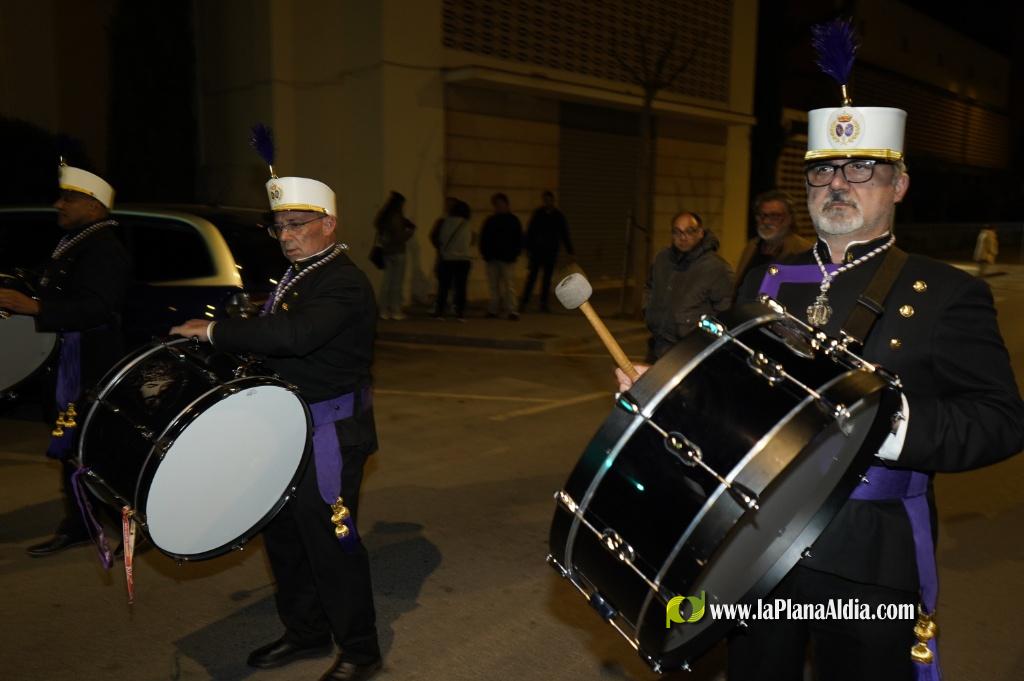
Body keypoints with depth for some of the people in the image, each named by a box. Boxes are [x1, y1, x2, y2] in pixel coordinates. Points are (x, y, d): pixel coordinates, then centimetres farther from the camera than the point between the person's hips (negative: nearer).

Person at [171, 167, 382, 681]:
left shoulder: (344, 284, -18)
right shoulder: (295, 277, 12)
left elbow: (293, 334, -34)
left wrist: (214, 331, -26)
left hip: (329, 432, -9)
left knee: (328, 540, -2)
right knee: (284, 533, 17)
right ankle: (306, 632, 36)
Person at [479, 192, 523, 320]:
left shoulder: (513, 220, 3)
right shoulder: (490, 220, 13)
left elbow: (518, 240, 1)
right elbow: (483, 238, 14)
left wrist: (514, 254, -8)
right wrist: (484, 253, 2)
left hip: (506, 258, -4)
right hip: (492, 257, 4)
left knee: (508, 284, -8)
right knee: (494, 284, 8)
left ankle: (512, 310, -10)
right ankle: (493, 309, 13)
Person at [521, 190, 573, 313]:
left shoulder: (558, 216, 5)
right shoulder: (537, 214, 0)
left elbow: (564, 235, 9)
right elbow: (529, 232, 0)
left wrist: (569, 251, 5)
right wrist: (528, 248, -9)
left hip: (551, 251, 2)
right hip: (537, 250, -2)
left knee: (547, 278, 5)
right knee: (532, 276, -6)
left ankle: (543, 303, 11)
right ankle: (524, 302, -4)